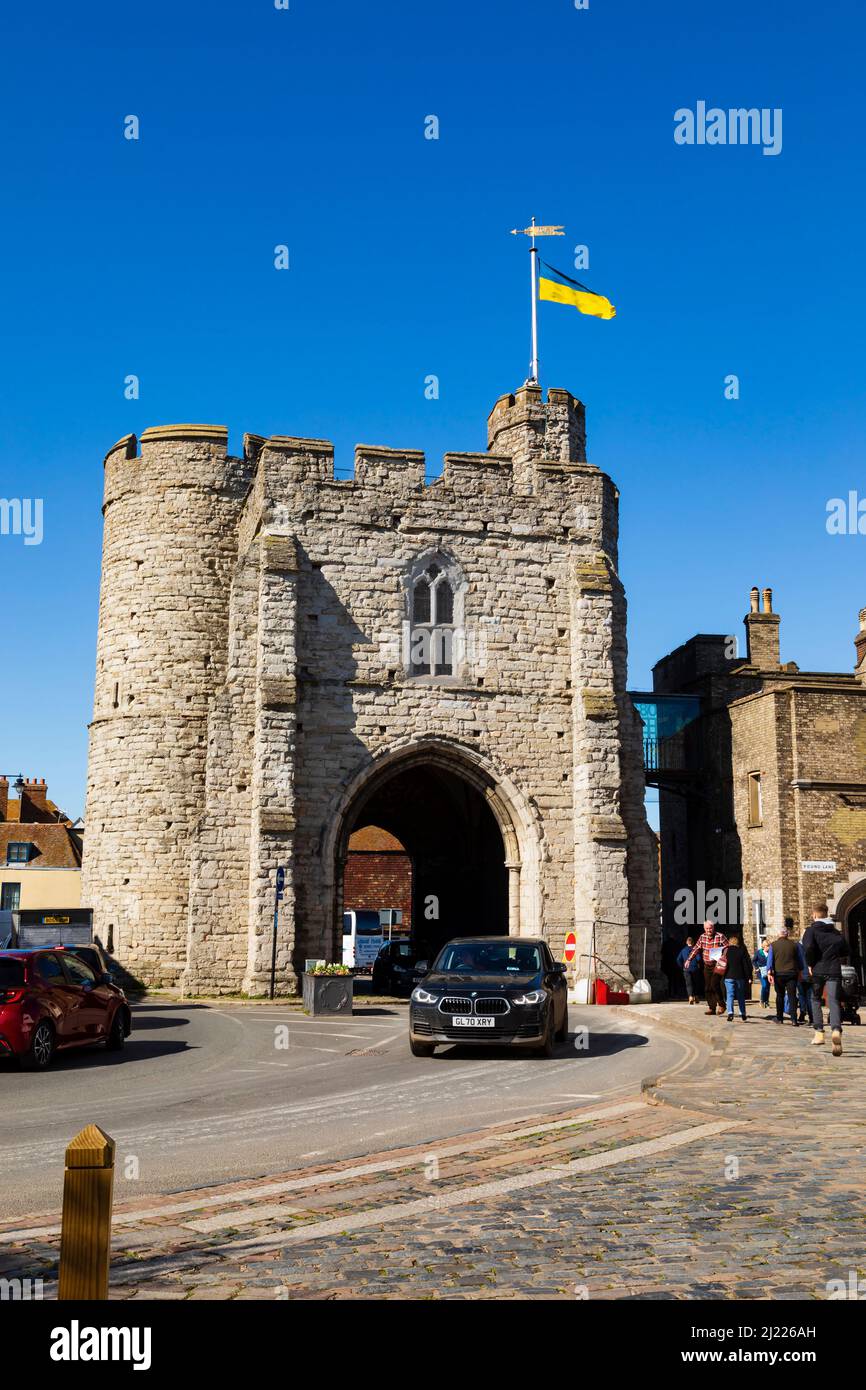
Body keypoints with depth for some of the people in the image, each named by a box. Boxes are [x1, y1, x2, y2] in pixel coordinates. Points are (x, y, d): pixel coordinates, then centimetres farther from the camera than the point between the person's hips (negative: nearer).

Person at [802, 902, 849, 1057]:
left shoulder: (811, 930, -1)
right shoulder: (836, 931, 13)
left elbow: (808, 947, -17)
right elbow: (845, 951, 11)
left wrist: (810, 964, -5)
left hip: (818, 970, -2)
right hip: (834, 971, 2)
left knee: (816, 1000, 17)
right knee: (834, 1002, -6)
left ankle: (819, 1032, 12)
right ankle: (836, 1030, -32)